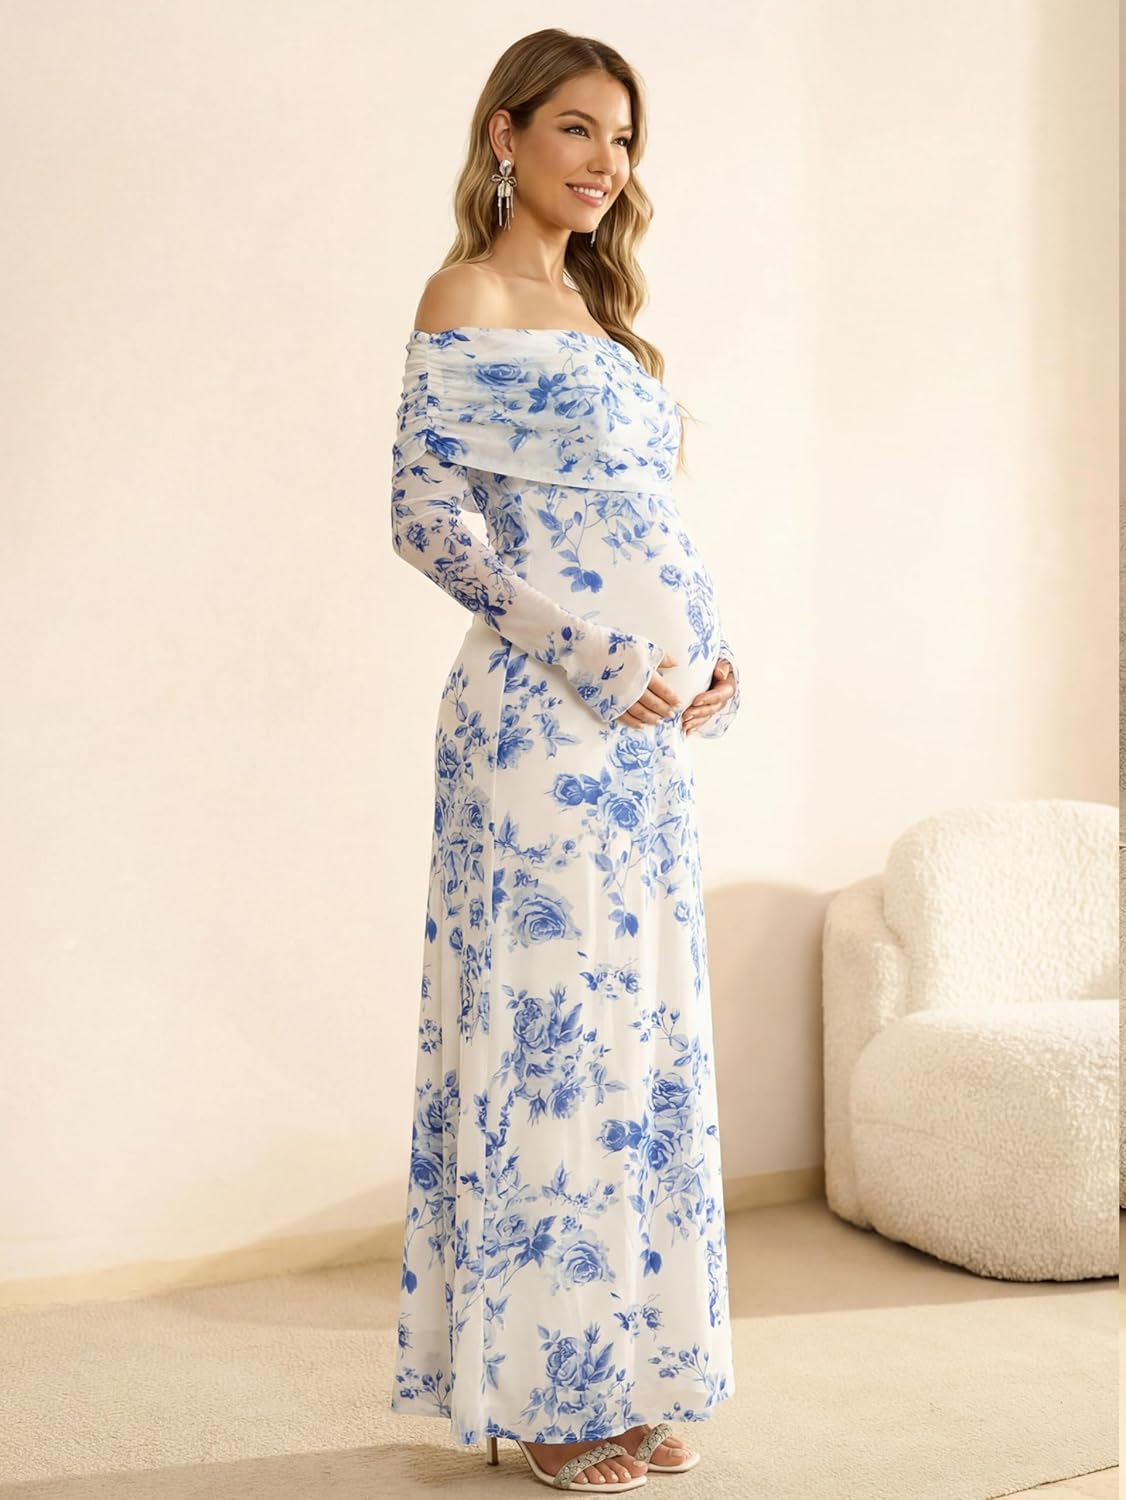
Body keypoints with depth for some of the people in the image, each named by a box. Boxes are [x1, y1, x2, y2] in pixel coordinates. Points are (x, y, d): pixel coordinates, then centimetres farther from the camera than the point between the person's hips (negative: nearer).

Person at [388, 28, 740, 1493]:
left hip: (653, 723, 8)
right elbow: (426, 514, -13)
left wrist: (712, 657, 4)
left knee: (642, 1030, 10)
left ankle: (622, 1375, 23)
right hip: (544, 715, -8)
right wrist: (596, 659, -17)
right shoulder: (467, 296, -3)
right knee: (549, 1021, -3)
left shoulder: (595, 306, 20)